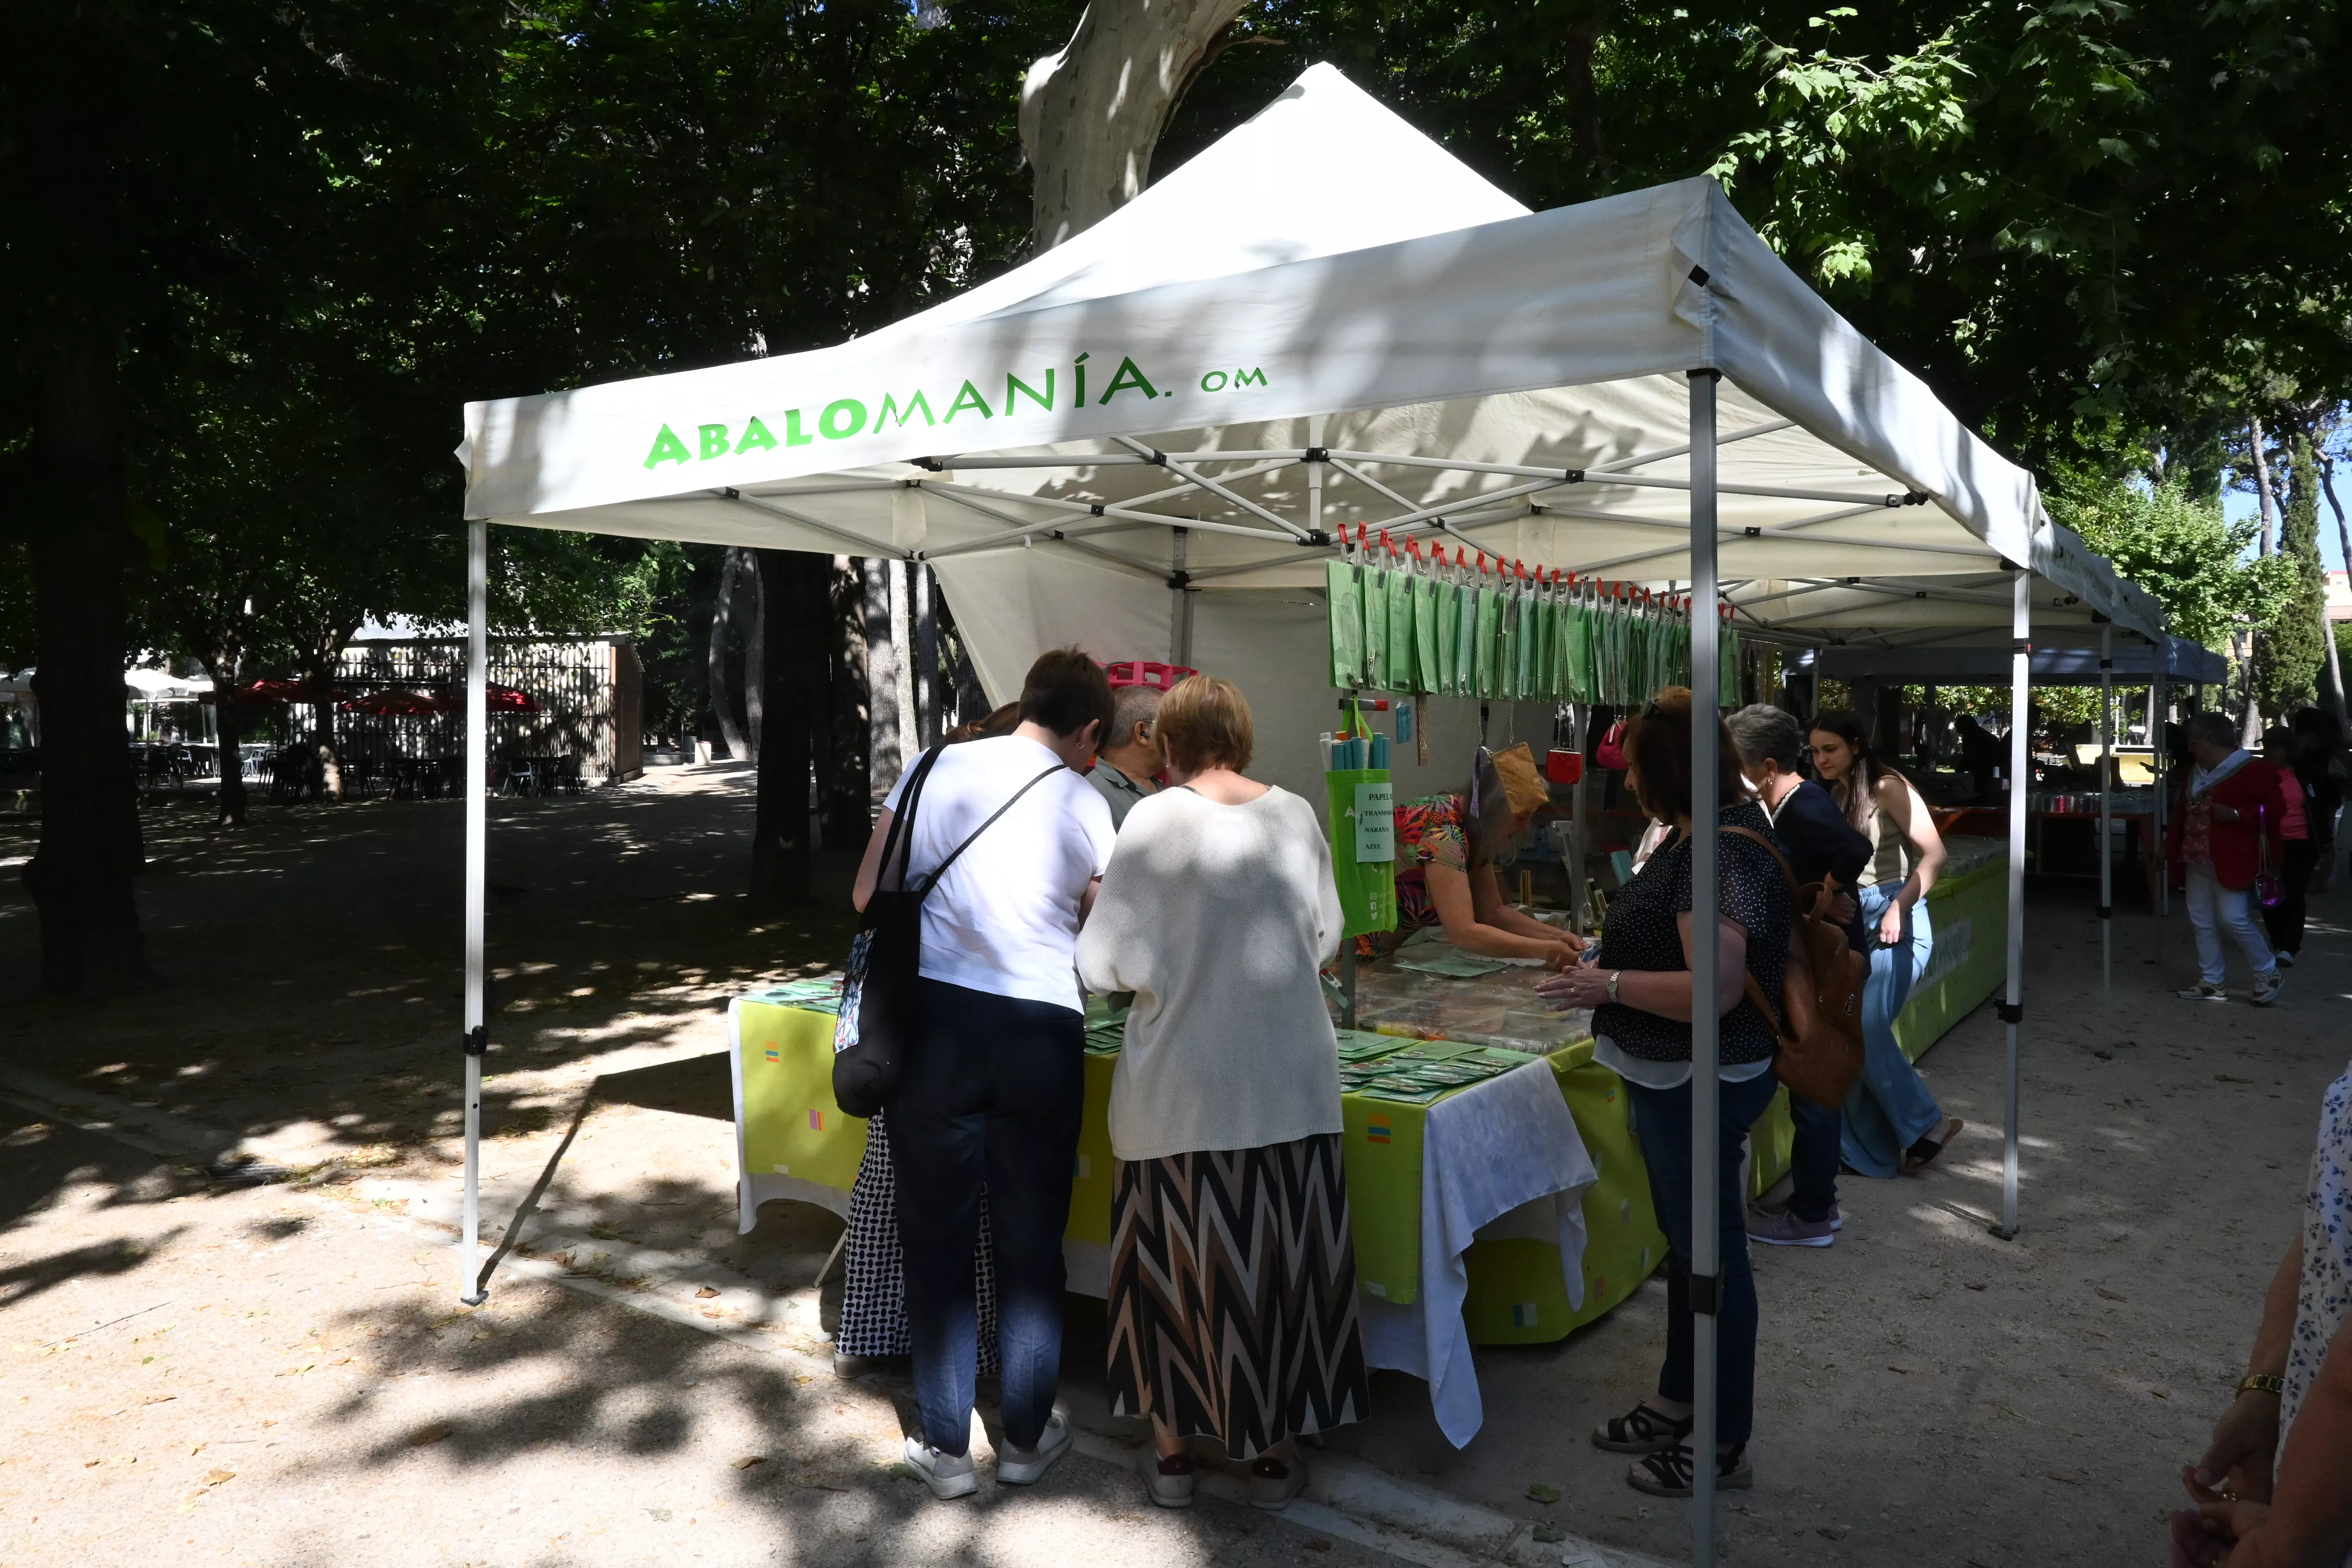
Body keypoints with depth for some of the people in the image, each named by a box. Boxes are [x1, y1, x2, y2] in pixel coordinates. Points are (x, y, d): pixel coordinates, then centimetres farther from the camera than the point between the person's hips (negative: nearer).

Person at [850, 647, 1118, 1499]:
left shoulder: (940, 770, 3)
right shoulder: (1084, 804, 0)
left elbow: (869, 893, 6)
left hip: (936, 1021, 1)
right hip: (1041, 1032, 0)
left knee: (938, 1238, 12)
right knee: (1032, 1241, 14)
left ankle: (945, 1445, 21)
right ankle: (1027, 1435, 27)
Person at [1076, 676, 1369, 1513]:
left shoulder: (1155, 820, -11)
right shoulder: (1296, 815, -1)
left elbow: (1105, 963, -10)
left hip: (1181, 1089, -2)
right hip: (1290, 1085, 3)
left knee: (1177, 1257, 13)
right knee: (1278, 1257, 13)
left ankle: (1172, 1450, 27)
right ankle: (1274, 1452, 26)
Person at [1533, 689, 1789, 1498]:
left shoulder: (1723, 853, -24)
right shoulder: (1702, 837, 7)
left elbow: (1716, 988, -30)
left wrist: (1607, 986, -23)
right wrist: (1608, 960, 8)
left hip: (1700, 1086, -10)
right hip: (1673, 1079, 10)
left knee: (1711, 1253, 4)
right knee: (1686, 1244, 21)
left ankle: (1724, 1445, 20)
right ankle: (1677, 1402, 38)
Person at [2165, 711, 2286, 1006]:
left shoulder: (2252, 770, -11)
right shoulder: (2194, 773, 15)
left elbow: (2272, 811, -15)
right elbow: (2183, 814, 23)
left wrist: (2237, 814, -27)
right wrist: (2170, 847, 21)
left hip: (2230, 861, -9)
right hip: (2196, 862, 9)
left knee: (2233, 919, -11)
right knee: (2202, 923, 9)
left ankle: (2268, 974, 9)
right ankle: (2212, 982, 16)